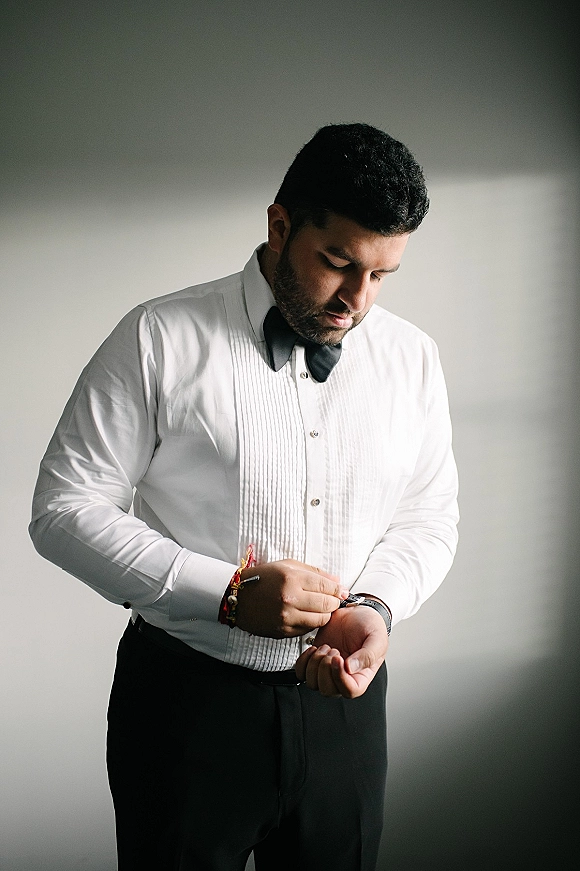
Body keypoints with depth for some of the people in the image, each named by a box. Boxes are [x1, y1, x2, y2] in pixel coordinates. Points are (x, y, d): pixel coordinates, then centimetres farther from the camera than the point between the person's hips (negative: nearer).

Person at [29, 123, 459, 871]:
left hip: (343, 696, 4)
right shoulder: (160, 340, -10)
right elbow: (64, 511, -11)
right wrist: (229, 593, -19)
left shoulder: (412, 358, 3)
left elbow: (429, 516, 9)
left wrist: (375, 605, -12)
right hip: (186, 697, -3)